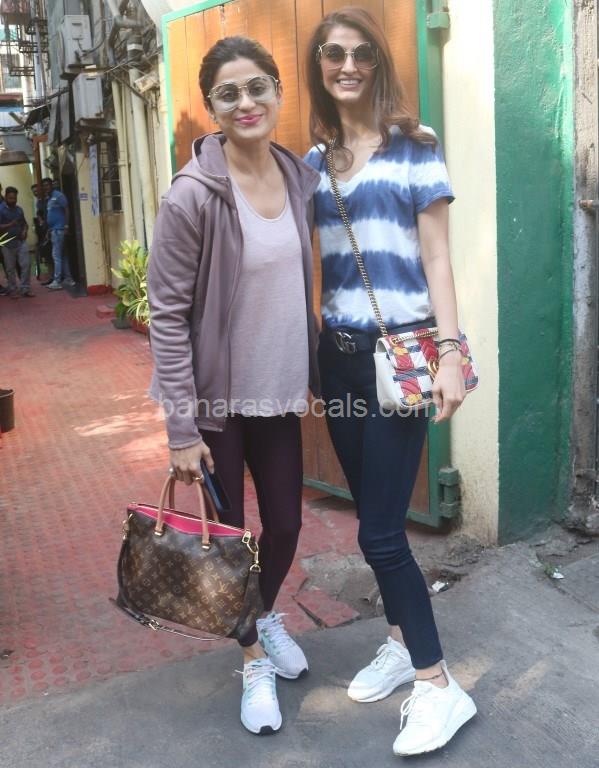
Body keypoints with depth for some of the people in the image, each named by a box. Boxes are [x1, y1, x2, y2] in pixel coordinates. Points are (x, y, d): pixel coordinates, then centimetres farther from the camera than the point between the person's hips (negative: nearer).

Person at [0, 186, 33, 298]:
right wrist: (10, 225, -29)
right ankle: (12, 290, 14)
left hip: (21, 241, 4)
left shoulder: (19, 209, 9)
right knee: (10, 268, 4)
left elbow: (24, 223, 19)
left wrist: (25, 231, -1)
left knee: (26, 264, -3)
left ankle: (25, 289, 4)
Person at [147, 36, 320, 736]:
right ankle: (254, 660, 33)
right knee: (226, 532, 10)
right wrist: (182, 427, -16)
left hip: (278, 390, 5)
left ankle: (267, 616, 46)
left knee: (286, 522, 15)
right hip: (217, 397, -4)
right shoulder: (193, 195, -17)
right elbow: (167, 315, -15)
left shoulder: (302, 178, -1)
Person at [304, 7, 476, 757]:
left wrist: (450, 351, -12)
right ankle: (401, 644, 32)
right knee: (375, 516, 13)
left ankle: (440, 686, 9)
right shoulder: (313, 162, 11)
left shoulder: (415, 145, -2)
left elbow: (436, 257, -5)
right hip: (339, 355, 5)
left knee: (379, 529, -6)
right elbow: (304, 259, 14)